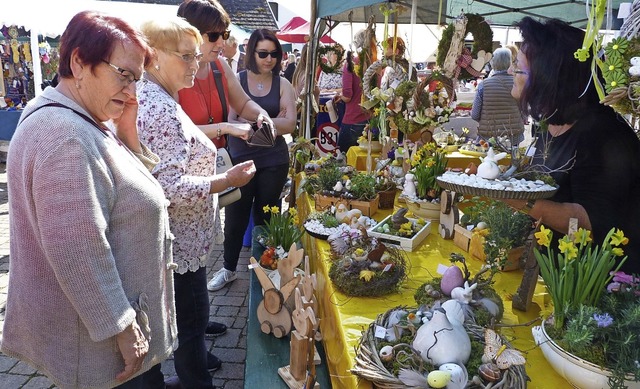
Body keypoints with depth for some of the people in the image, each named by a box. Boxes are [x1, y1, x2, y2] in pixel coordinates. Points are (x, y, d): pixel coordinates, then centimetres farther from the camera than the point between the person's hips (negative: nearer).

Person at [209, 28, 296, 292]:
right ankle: (229, 268, 29)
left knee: (266, 215, 13)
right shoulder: (236, 81, 0)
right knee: (235, 216, 9)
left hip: (273, 161, 1)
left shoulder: (282, 85, 3)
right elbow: (230, 120, -8)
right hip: (240, 159, 0)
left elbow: (290, 124, -6)